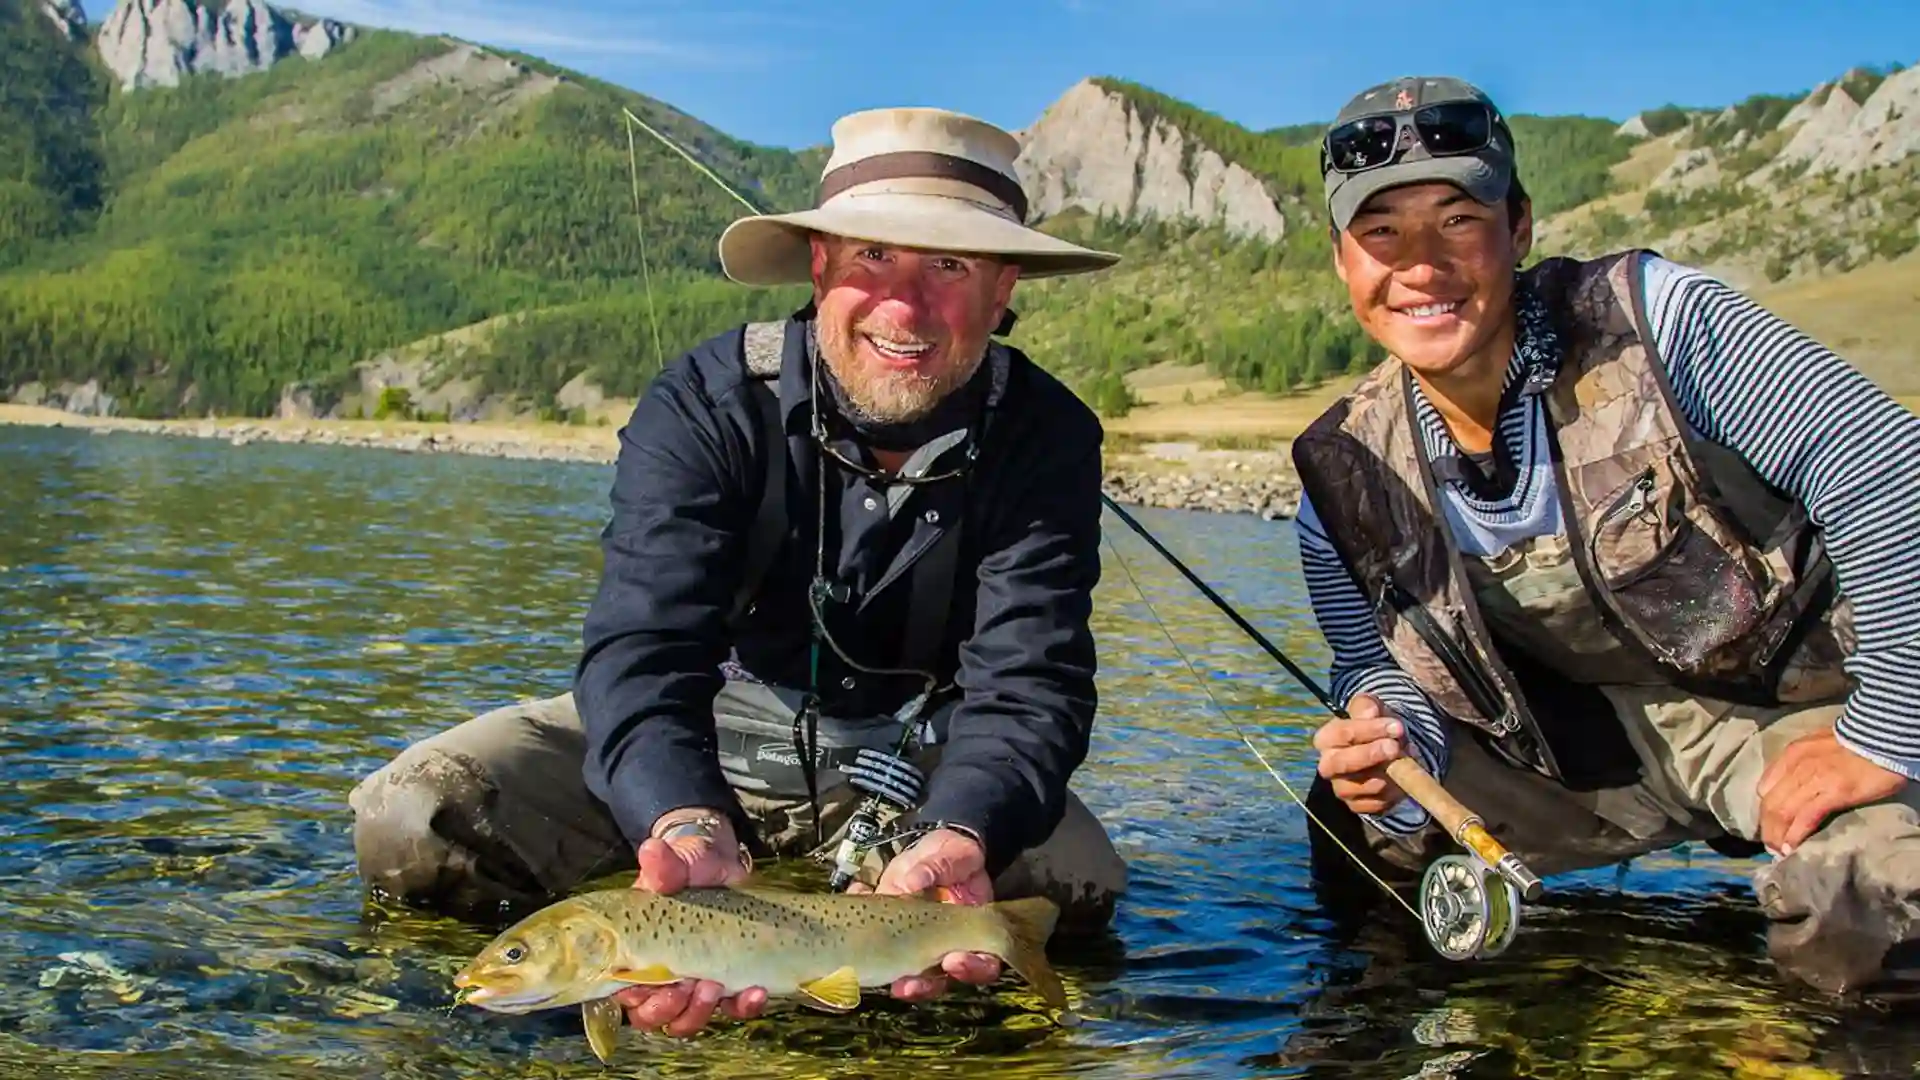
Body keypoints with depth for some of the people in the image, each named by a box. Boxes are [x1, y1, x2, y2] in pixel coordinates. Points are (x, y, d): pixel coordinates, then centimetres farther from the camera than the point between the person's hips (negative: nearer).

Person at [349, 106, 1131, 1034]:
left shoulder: (1047, 438, -17)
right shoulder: (706, 402, -21)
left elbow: (1029, 681, -26)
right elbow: (641, 646, -34)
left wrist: (957, 837, -50)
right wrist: (690, 827, -57)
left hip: (908, 767, 1)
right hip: (698, 746, 0)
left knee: (1075, 883, -26)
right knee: (412, 819, -21)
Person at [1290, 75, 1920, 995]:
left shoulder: (1649, 317, -21)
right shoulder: (1347, 477, -8)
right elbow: (1378, 667, 2)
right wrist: (1388, 744, -23)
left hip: (1799, 706, -3)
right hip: (1593, 736, 4)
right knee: (1360, 830, -8)